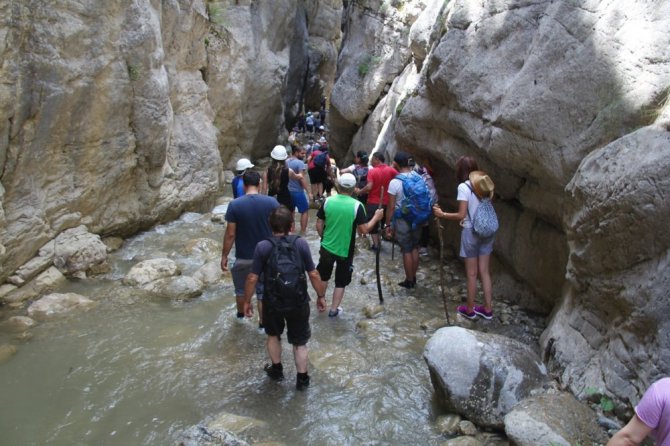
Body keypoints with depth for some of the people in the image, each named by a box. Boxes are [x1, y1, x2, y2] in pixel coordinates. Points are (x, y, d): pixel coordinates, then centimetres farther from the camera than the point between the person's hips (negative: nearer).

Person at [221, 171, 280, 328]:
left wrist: (224, 255, 0)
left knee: (241, 288, 24)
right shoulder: (272, 202, -11)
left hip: (243, 257, 0)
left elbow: (230, 234, -12)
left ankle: (241, 314, 45)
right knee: (263, 290, 16)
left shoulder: (234, 205, -15)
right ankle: (262, 323, 26)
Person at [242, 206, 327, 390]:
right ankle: (302, 378, 27)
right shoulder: (301, 243, -13)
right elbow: (313, 274, -8)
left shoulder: (262, 246, -15)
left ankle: (277, 369, 41)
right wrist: (321, 296, 6)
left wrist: (247, 301, 3)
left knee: (273, 334, 28)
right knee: (299, 341, 18)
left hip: (273, 302, 0)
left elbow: (252, 278, -11)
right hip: (298, 301, 0)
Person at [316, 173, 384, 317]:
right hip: (345, 251, -3)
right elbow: (364, 230, -15)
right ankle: (333, 309, 22)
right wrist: (376, 217, 0)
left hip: (327, 247, 3)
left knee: (323, 276, 23)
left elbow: (319, 225, -2)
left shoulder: (328, 201, -9)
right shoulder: (357, 205, -18)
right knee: (340, 282, 15)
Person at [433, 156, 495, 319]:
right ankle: (488, 309, 20)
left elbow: (461, 215, -17)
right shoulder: (483, 184, 4)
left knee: (472, 274, 6)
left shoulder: (464, 187, -14)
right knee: (484, 272, 13)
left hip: (471, 232, -6)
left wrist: (442, 214, -6)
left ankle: (470, 309, 19)